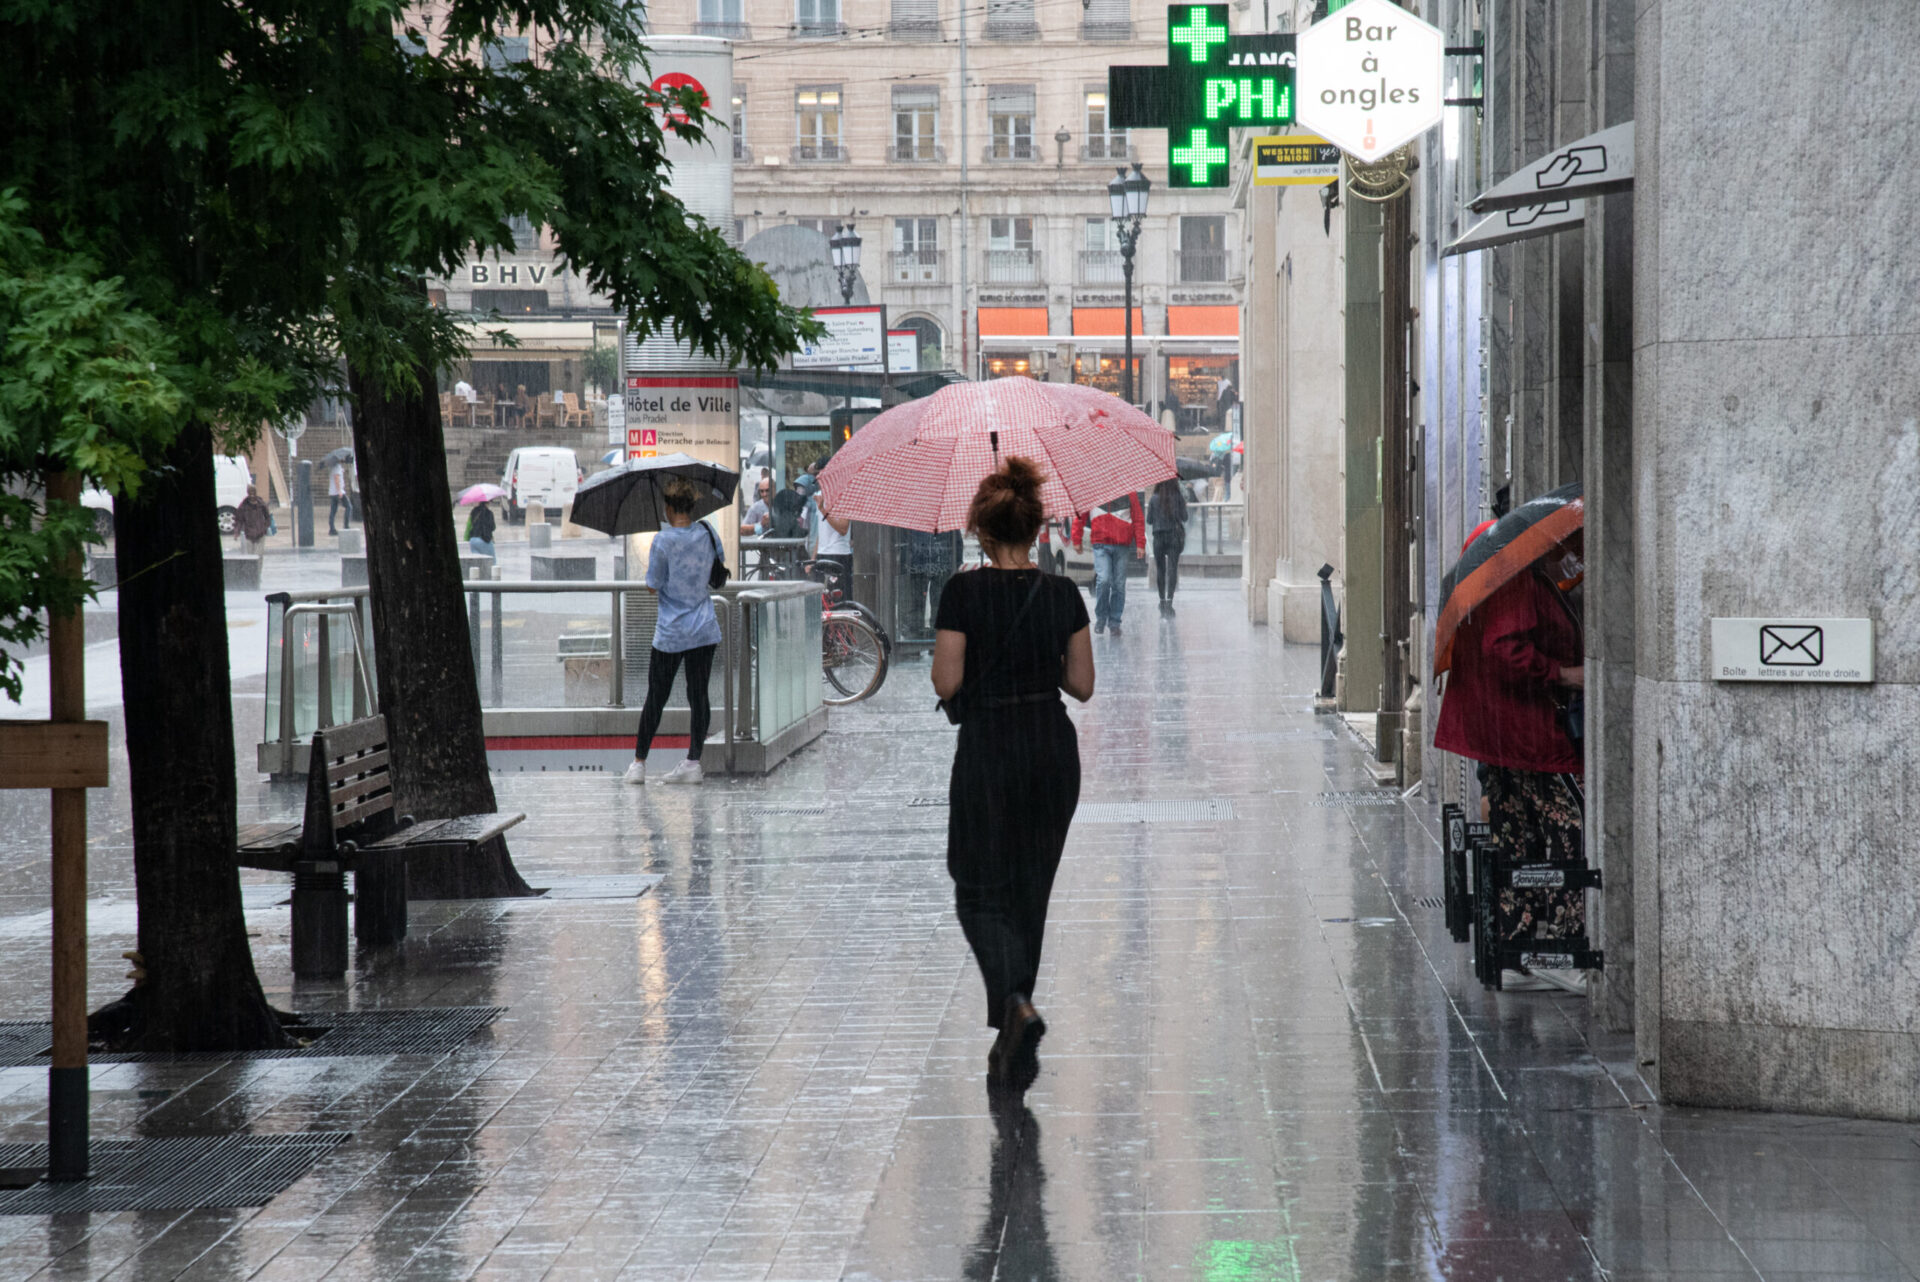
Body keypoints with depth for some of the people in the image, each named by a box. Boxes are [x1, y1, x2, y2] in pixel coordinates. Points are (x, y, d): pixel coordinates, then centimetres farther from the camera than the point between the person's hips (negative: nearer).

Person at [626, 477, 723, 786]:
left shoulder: (663, 540, -16)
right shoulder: (707, 533, -1)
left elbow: (653, 586, -10)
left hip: (670, 633, -4)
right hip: (704, 630, 4)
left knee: (656, 698, 5)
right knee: (699, 695, 7)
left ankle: (639, 763, 11)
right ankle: (693, 762, 6)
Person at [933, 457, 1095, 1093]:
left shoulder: (965, 591, -12)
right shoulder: (1063, 594, 0)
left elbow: (947, 684, -12)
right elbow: (1082, 684, 4)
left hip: (989, 750, -4)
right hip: (1055, 750, 4)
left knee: (981, 892, 6)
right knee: (1030, 892, 15)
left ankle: (1017, 1004, -20)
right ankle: (1012, 1047, 21)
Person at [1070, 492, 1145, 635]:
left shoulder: (1129, 494, 6)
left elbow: (1138, 520, 7)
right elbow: (1080, 517, 11)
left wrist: (1140, 544, 1)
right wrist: (1077, 541, 9)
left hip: (1121, 546, 1)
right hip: (1101, 545, -1)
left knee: (1119, 584, 1)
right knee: (1104, 580, -15)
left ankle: (1115, 622, 12)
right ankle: (1101, 618, 4)